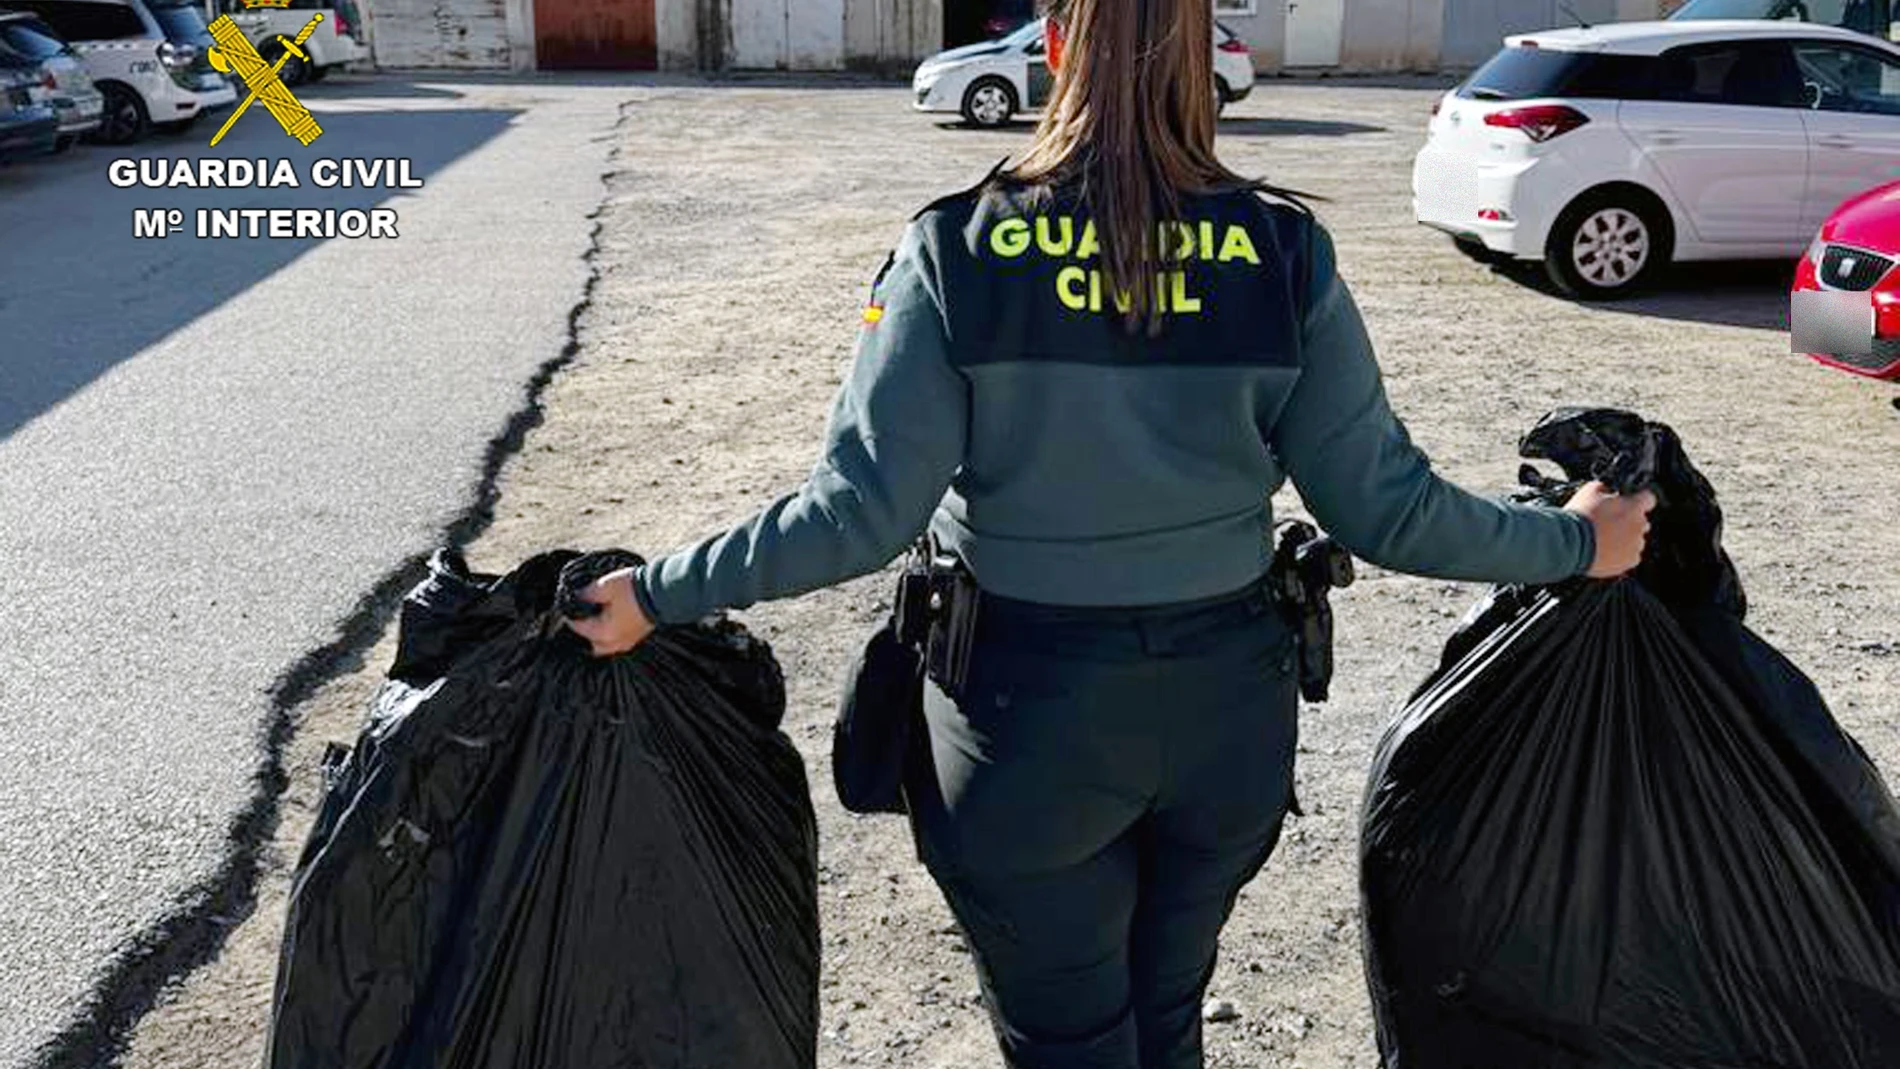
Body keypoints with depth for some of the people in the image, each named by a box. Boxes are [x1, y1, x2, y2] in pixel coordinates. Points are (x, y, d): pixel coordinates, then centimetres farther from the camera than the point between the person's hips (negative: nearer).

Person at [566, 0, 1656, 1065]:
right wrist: (1574, 542, 11)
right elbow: (1387, 508, -6)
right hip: (1226, 705, 3)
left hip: (1025, 714, -2)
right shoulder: (1284, 256, -9)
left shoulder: (958, 253, -14)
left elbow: (862, 513, -15)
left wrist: (658, 593, -2)